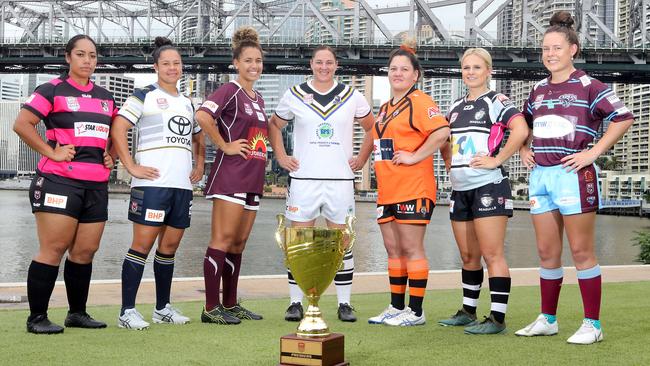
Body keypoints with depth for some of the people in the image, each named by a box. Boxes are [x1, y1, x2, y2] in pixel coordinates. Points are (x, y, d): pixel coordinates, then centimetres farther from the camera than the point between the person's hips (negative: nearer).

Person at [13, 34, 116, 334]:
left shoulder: (105, 97, 18)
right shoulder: (53, 90, 0)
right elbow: (22, 124, -9)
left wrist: (110, 156, 13)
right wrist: (51, 152, -12)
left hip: (97, 185, 6)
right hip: (59, 182, -6)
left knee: (85, 251, 8)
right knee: (53, 249, -7)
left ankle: (77, 313, 21)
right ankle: (37, 317, 0)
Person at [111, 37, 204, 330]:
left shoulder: (187, 103, 21)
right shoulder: (144, 96, 2)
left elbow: (197, 138, 32)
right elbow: (117, 129, -8)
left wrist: (199, 167, 17)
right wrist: (131, 167, -13)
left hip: (182, 184, 6)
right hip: (152, 182, -6)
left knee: (170, 246, 10)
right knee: (143, 243, -8)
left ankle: (162, 308, 20)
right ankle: (127, 311, -5)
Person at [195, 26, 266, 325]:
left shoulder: (258, 98, 19)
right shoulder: (230, 91, -6)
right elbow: (202, 115, -23)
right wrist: (225, 146, -16)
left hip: (252, 179, 8)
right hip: (230, 176, -8)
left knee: (239, 243, 11)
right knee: (223, 239, -8)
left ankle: (230, 304, 18)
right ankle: (211, 308, -4)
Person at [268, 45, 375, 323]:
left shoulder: (351, 96, 8)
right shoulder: (295, 95, 7)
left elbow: (372, 128, 18)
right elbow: (274, 125, 18)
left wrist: (362, 158, 9)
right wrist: (281, 157, 8)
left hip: (340, 178, 1)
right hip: (303, 178, 0)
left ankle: (344, 304, 10)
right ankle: (295, 303, 7)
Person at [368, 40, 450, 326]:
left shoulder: (419, 101, -8)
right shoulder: (385, 108, 19)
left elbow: (442, 131, -22)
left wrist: (414, 157, -18)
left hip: (413, 189, -9)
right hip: (386, 191, 9)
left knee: (411, 249, -4)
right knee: (393, 249, 11)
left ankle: (416, 311, 3)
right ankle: (396, 308, 20)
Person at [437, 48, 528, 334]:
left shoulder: (497, 102, -4)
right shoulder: (456, 107, 17)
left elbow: (521, 130, -20)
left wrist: (496, 160, -18)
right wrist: (450, 164, 14)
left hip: (488, 186, -7)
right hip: (460, 189, 7)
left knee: (492, 255, -7)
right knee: (468, 256, 14)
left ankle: (497, 318, -4)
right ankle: (468, 312, 24)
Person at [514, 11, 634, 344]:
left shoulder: (588, 86, -4)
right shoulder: (539, 90, 14)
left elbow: (623, 118, -12)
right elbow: (523, 123, 31)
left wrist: (593, 152, -15)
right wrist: (523, 150, 15)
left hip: (573, 175, -6)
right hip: (540, 175, 6)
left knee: (581, 251, -2)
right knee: (547, 252, 11)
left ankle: (592, 324, 6)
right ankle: (547, 319, 20)